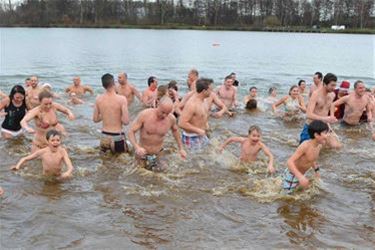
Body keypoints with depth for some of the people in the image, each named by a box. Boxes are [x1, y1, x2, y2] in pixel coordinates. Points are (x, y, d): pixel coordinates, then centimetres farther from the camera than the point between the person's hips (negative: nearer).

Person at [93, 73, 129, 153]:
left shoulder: (98, 99, -1)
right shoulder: (121, 99, -15)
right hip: (117, 137, -4)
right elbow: (126, 121, -17)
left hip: (104, 137, 4)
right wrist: (119, 116, 3)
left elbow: (95, 119, 7)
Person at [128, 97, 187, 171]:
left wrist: (181, 148, 15)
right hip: (142, 153, -2)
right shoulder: (145, 115, -19)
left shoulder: (171, 119, -11)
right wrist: (137, 147, -31)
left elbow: (175, 130, 12)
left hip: (157, 156, 2)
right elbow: (131, 131, -15)